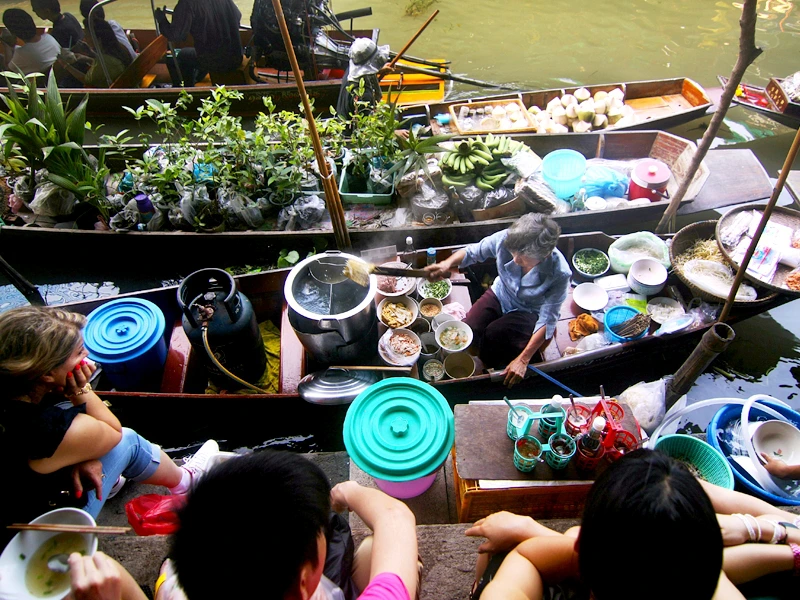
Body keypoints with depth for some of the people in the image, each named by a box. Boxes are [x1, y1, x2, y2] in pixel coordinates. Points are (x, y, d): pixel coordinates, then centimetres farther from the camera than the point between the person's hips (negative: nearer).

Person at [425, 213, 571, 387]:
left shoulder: (559, 274, -33)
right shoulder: (505, 239, -28)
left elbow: (547, 320, -27)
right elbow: (472, 252, -11)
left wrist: (523, 360, -31)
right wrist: (447, 263, -33)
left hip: (528, 312, -3)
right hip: (500, 294, 3)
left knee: (493, 334, -27)